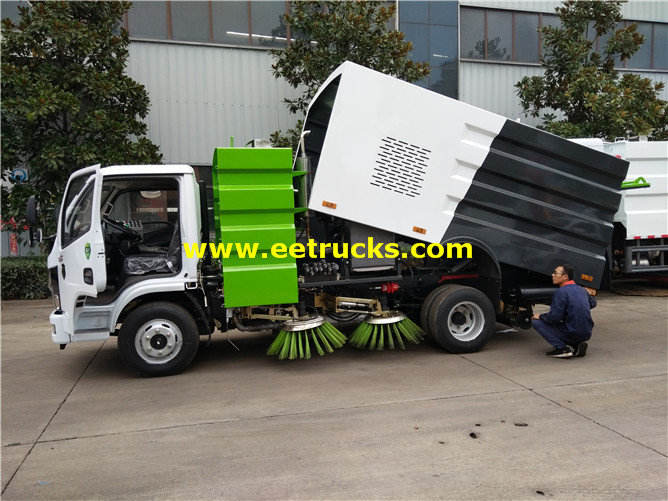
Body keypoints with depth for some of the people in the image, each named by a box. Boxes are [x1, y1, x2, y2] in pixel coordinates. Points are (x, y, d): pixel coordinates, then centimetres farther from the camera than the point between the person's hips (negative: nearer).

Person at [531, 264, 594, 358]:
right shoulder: (581, 289, 10)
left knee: (536, 321, -2)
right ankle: (577, 345, 10)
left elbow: (554, 317, -18)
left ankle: (562, 349, -9)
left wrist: (540, 316, -1)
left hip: (573, 334, -8)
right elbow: (592, 303, 29)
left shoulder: (561, 292, -15)